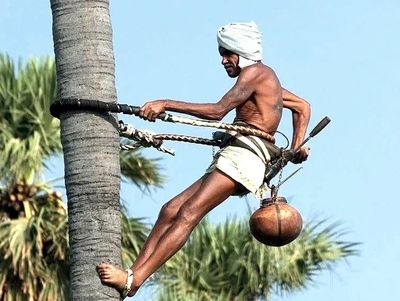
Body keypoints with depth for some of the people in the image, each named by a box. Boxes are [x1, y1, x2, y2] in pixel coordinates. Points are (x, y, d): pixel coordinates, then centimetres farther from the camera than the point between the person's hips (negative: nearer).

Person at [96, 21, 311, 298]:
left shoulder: (254, 72, -2)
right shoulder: (267, 81, 29)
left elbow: (218, 111, -12)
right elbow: (302, 107, 34)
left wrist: (166, 104, -13)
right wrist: (297, 146, 20)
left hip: (244, 153, -10)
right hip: (234, 156, 10)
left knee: (188, 215, -22)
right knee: (171, 211, -1)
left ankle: (134, 279, -33)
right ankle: (135, 272, -11)